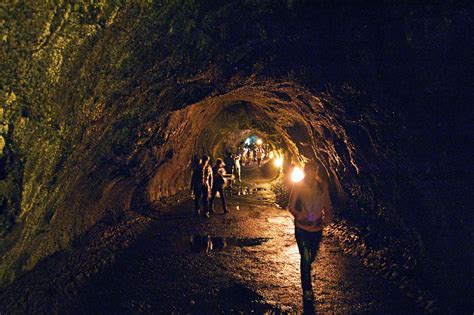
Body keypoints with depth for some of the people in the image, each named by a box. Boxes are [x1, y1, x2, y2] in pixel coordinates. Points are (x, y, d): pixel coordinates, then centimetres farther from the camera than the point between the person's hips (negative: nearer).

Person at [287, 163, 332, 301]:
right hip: (302, 227, -3)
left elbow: (327, 205, 6)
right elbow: (291, 206, -6)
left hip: (317, 227, 3)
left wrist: (327, 217, -12)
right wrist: (299, 216, -22)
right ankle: (307, 290, 9)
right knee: (305, 258, -5)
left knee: (312, 256, 21)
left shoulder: (322, 186, -4)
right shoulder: (298, 186, -11)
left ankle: (305, 271, 54)